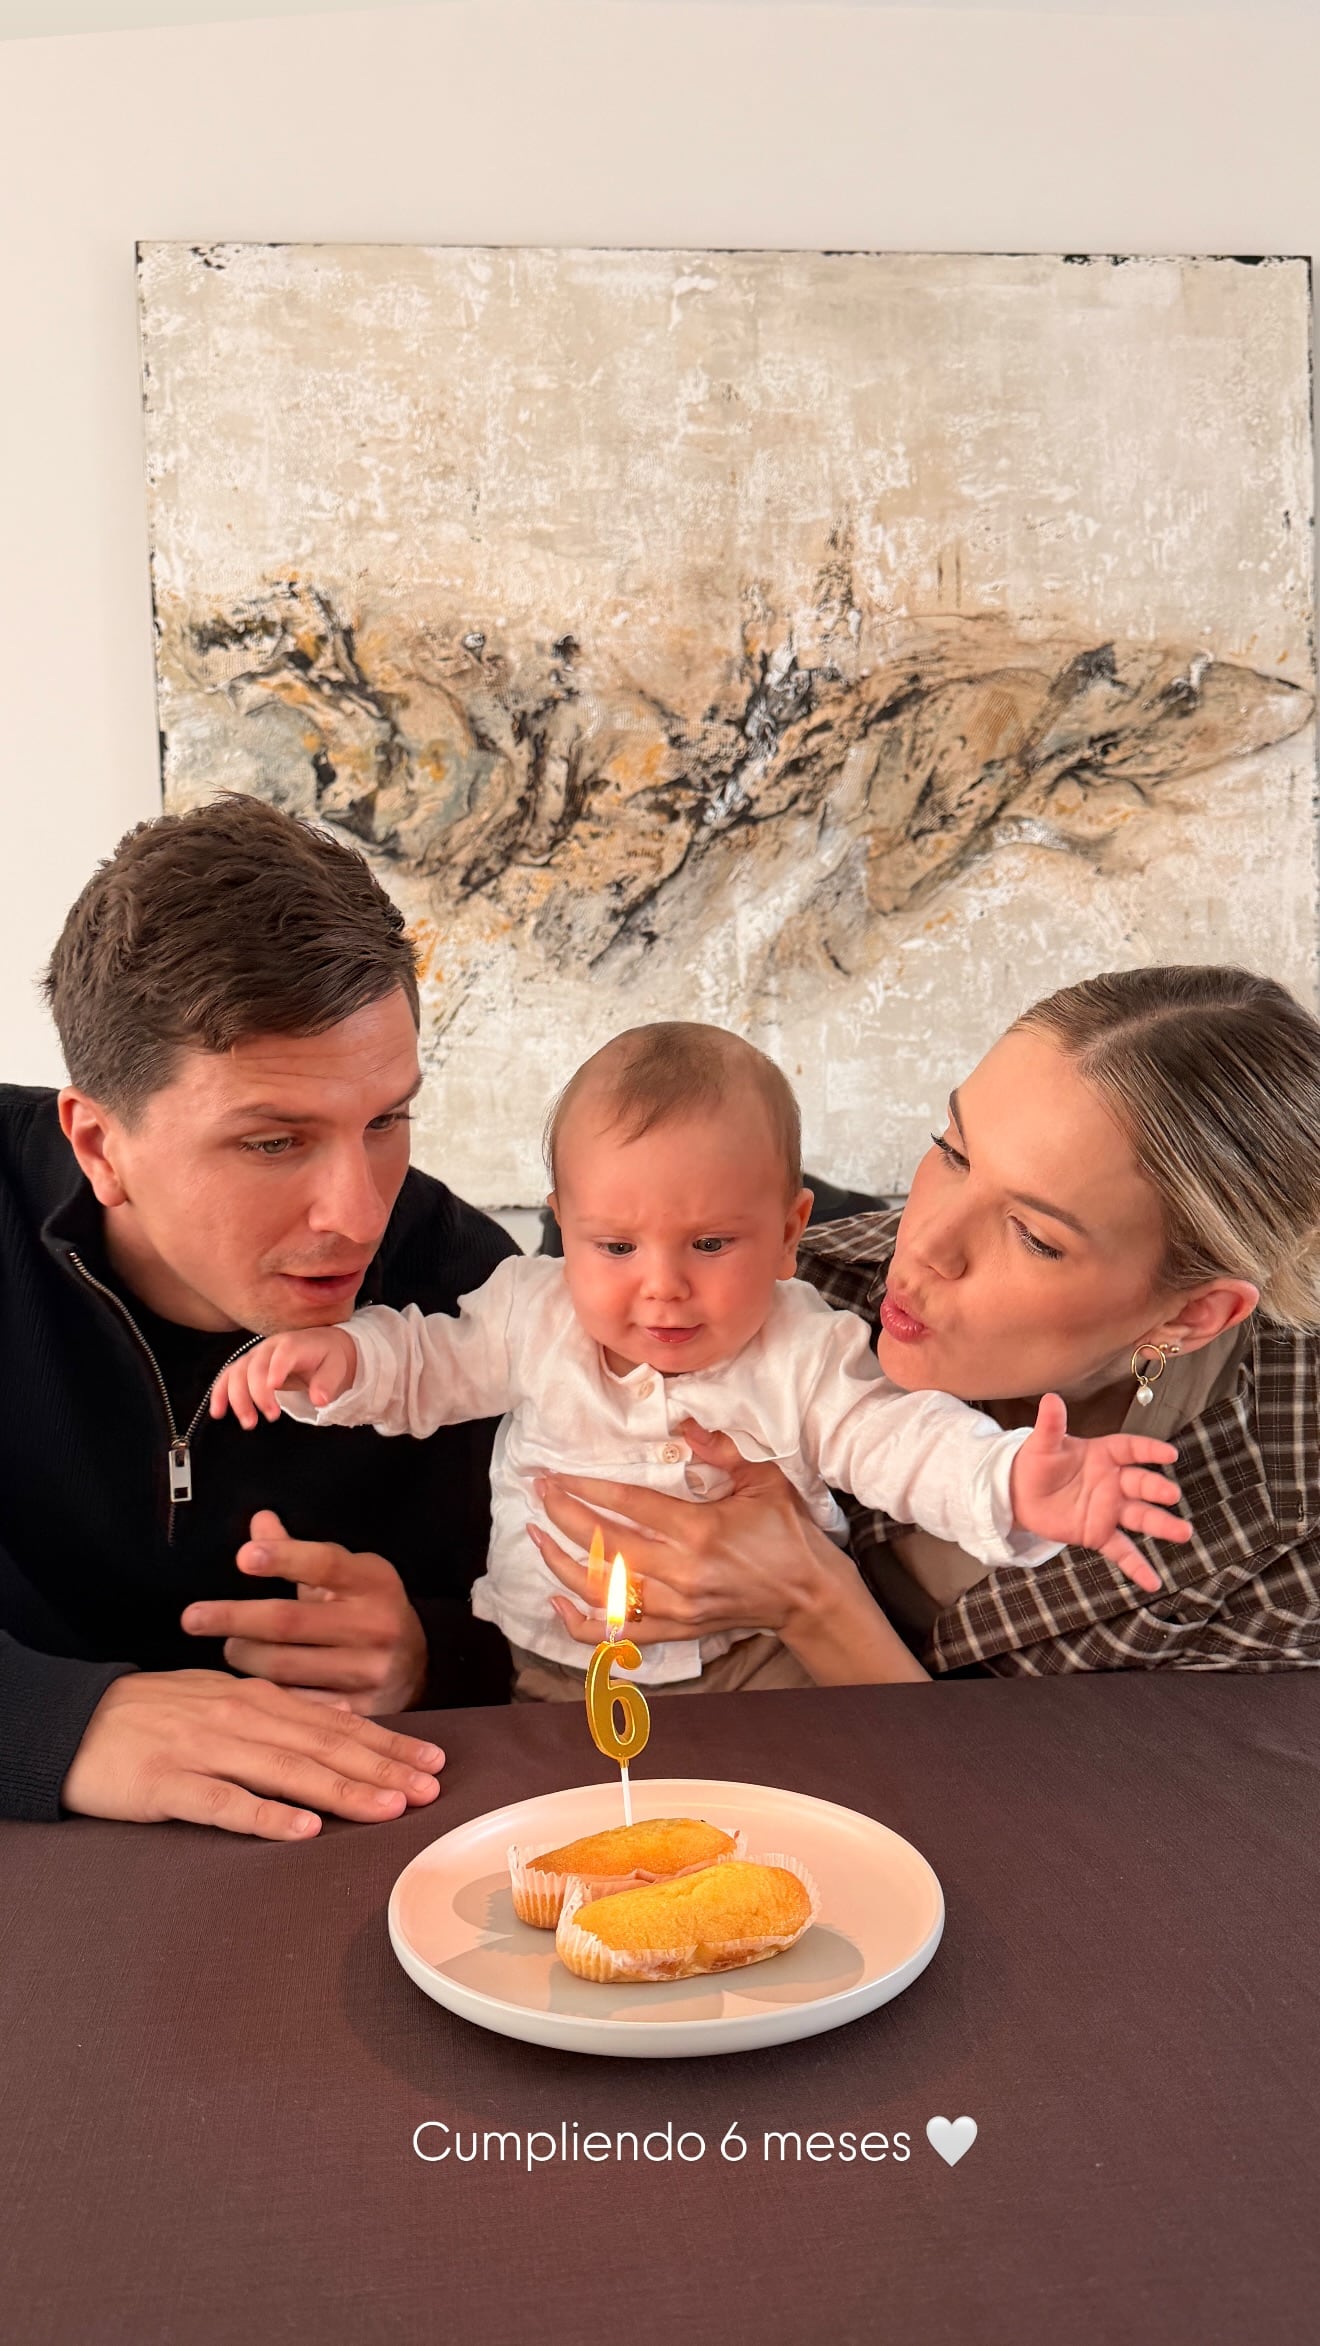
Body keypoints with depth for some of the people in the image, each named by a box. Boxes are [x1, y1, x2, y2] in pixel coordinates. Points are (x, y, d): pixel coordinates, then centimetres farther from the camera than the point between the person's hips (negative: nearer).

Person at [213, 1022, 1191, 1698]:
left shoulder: (807, 1356, -7)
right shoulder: (534, 1318, 1)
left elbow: (904, 1441, -13)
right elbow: (427, 1364, 13)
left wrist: (1014, 1488, -33)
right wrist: (340, 1355, -8)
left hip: (755, 1675, -1)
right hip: (546, 1675, 1)